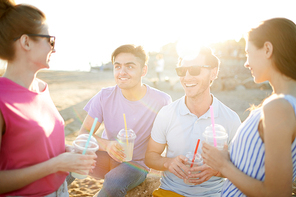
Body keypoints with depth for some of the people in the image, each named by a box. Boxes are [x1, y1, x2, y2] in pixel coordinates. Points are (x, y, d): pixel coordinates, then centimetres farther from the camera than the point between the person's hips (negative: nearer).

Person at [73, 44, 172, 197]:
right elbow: (84, 132, -13)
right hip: (106, 159, 2)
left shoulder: (162, 101, -17)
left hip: (136, 165, -1)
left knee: (114, 184, -34)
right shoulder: (105, 96, -10)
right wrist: (106, 144, -32)